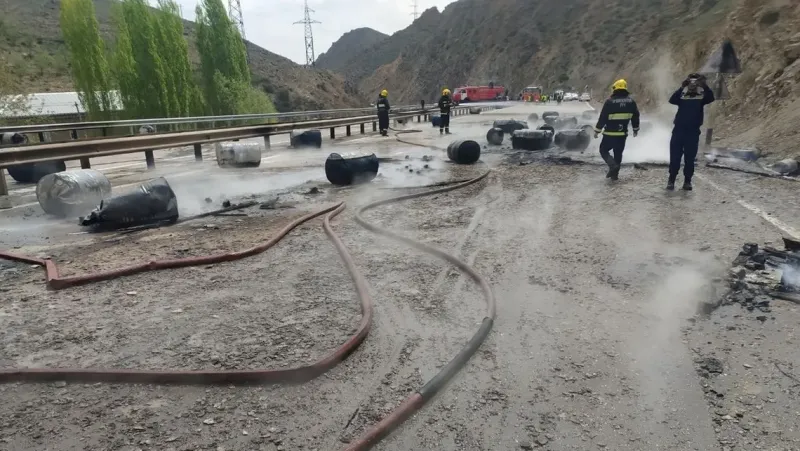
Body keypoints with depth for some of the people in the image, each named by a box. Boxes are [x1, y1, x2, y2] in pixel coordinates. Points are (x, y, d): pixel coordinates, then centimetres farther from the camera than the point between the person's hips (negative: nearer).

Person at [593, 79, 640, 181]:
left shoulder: (610, 101, -13)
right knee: (618, 154, 15)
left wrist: (597, 130, -4)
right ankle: (615, 174, 18)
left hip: (610, 133, -4)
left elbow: (603, 117, -12)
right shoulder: (631, 101, 4)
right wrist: (635, 129, 24)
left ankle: (613, 165, -11)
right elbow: (635, 116, 12)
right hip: (623, 134, 5)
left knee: (604, 150, 11)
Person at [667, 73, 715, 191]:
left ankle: (687, 181, 12)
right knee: (675, 157, 1)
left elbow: (711, 98, -15)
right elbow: (672, 100, -15)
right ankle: (671, 180, 10)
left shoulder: (701, 97, 5)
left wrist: (705, 86, -28)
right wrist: (682, 87, -25)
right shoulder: (682, 96, 4)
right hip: (678, 130, 0)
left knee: (690, 159, 4)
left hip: (693, 132, 0)